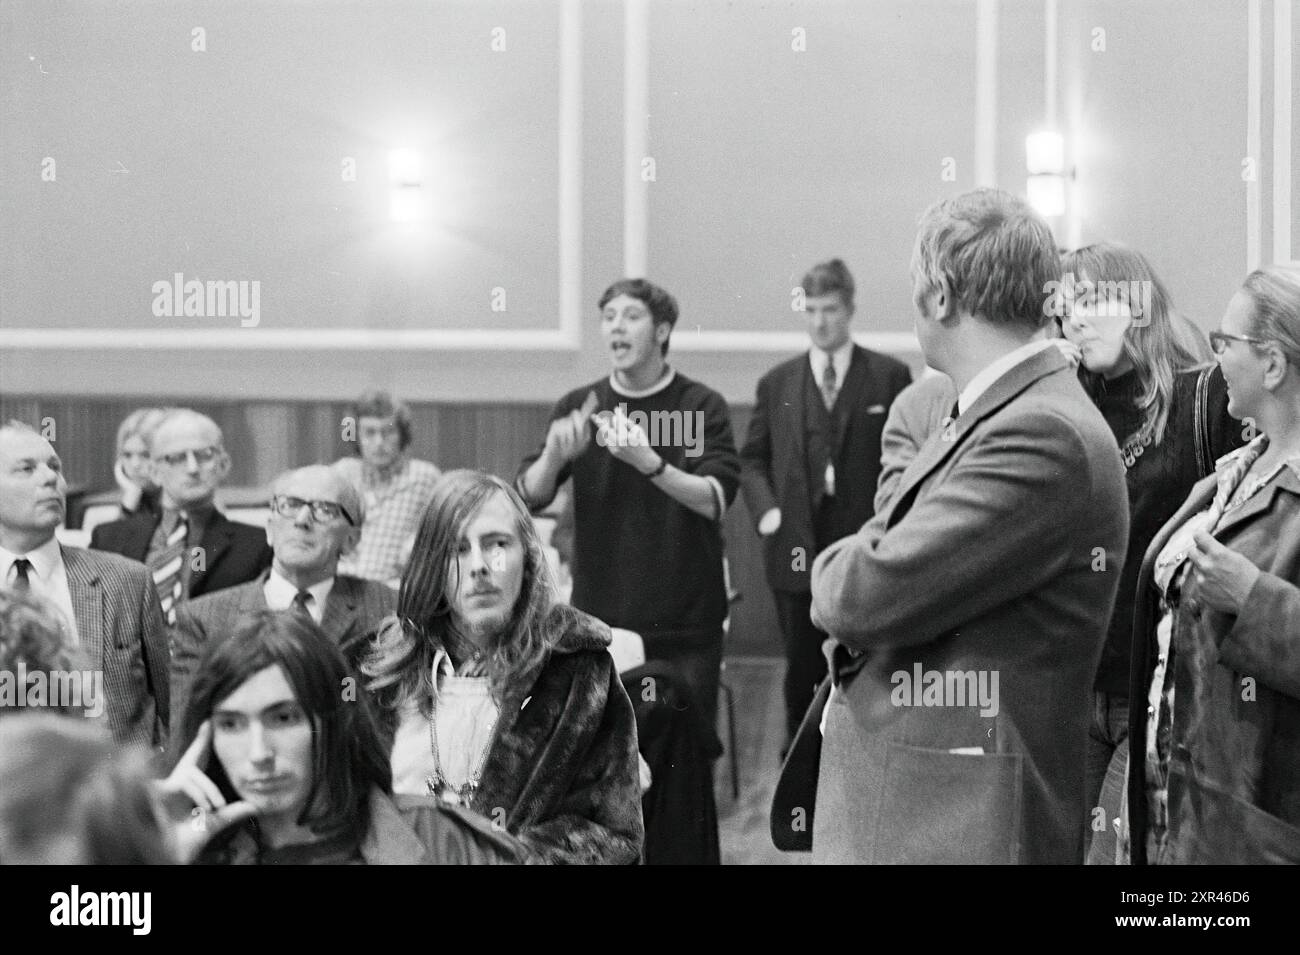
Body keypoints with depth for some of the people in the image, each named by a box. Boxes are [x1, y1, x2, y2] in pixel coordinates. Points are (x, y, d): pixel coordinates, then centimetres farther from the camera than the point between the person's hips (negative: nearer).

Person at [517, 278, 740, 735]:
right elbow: (528, 496, -1)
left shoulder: (702, 406, -2)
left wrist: (649, 463, -29)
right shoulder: (579, 406, 6)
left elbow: (716, 499, -14)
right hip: (598, 617, 2)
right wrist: (555, 453, -22)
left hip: (683, 624, -2)